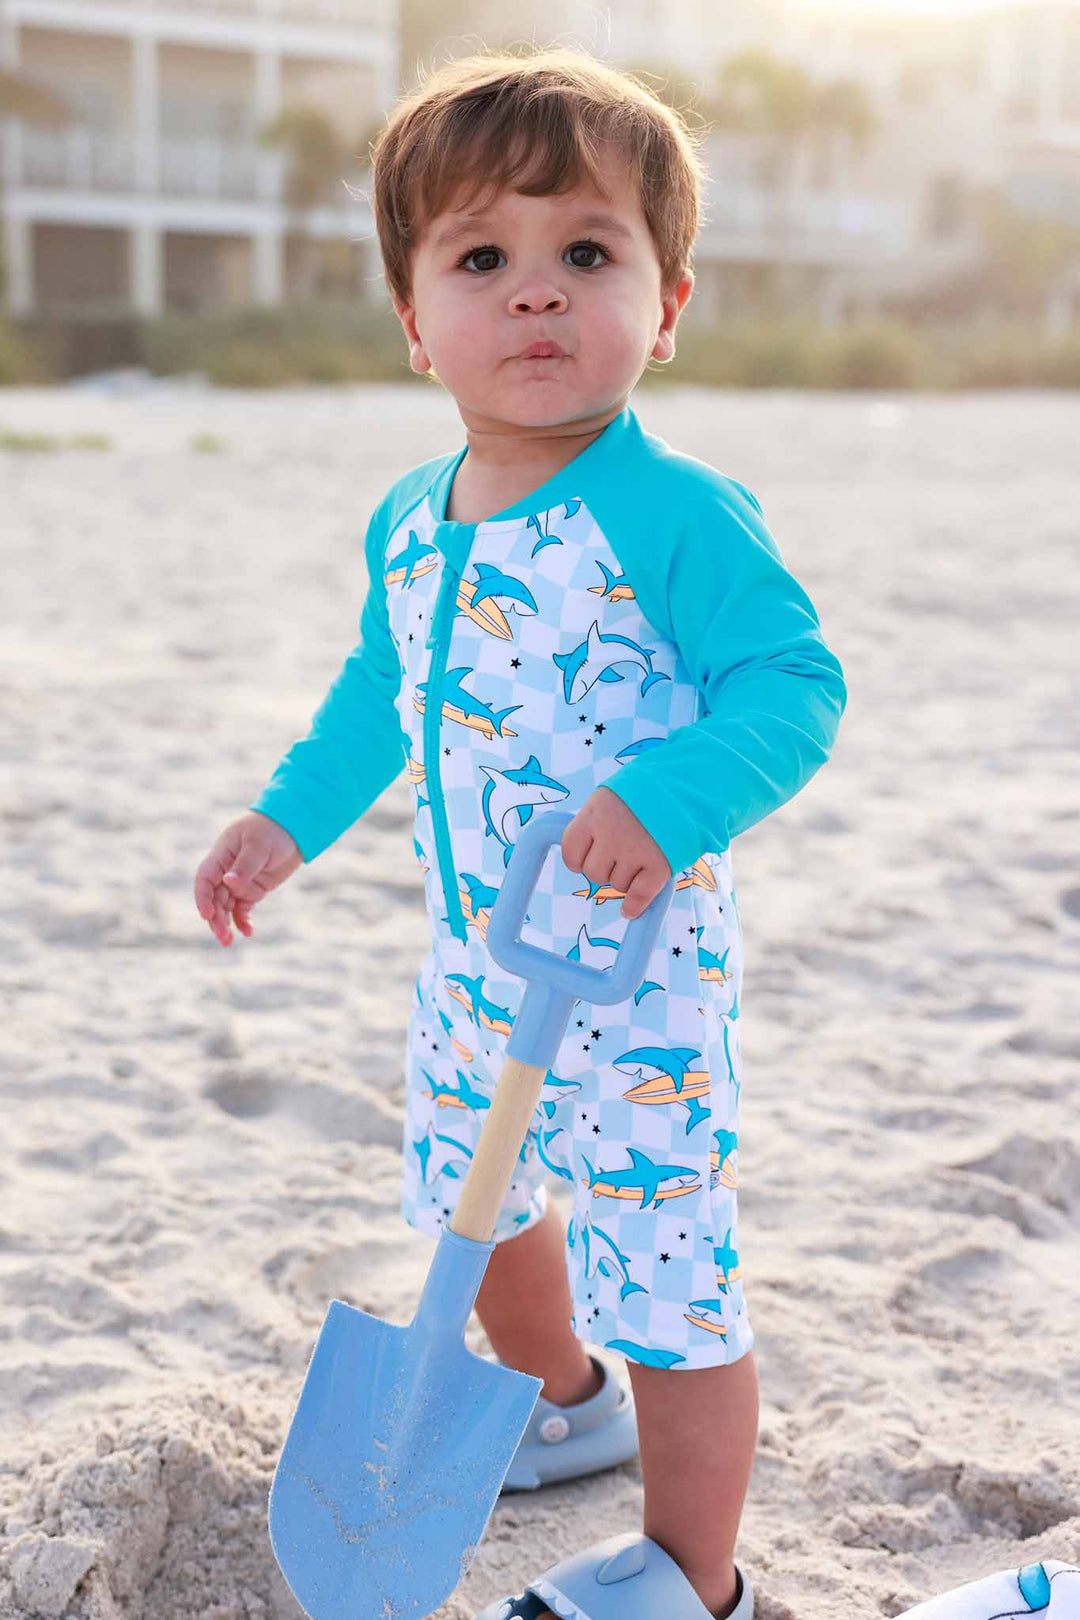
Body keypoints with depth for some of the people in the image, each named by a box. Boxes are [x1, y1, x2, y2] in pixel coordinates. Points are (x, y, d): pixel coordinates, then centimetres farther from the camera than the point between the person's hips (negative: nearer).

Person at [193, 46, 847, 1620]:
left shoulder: (677, 513, -19)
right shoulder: (406, 524, 4)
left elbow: (795, 684, -20)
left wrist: (665, 797, -33)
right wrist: (287, 818, 19)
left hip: (636, 976, -8)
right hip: (472, 962, 8)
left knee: (663, 1273, 0)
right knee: (471, 1196, 26)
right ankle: (559, 1399, 55)